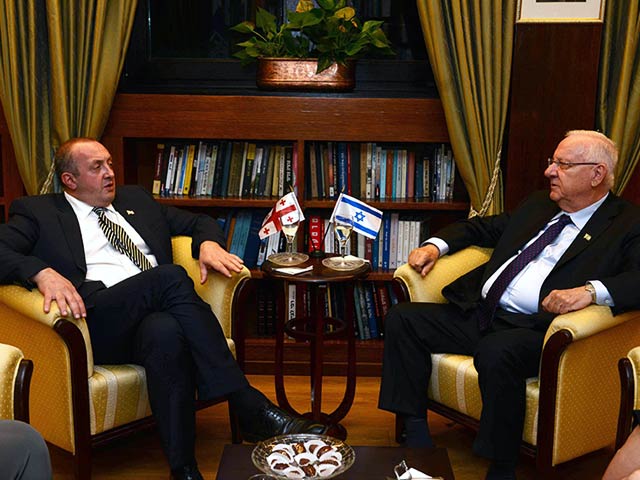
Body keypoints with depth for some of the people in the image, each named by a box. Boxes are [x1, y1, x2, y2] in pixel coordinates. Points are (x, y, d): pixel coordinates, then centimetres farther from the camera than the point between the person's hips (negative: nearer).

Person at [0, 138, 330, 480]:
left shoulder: (136, 200, 29)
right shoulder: (37, 212, 16)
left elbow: (199, 222, 32)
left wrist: (208, 244, 7)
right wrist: (43, 272, -22)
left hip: (155, 317, 4)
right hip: (101, 325, -3)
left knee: (166, 332, -36)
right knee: (171, 275, -31)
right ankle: (251, 408, -31)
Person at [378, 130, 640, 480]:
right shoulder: (536, 207, 23)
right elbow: (481, 228, 33)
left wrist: (592, 290, -32)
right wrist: (436, 245, 15)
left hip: (535, 329, -8)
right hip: (478, 314, 8)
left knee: (496, 352, -38)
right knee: (402, 319, -5)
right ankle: (417, 440, -2)